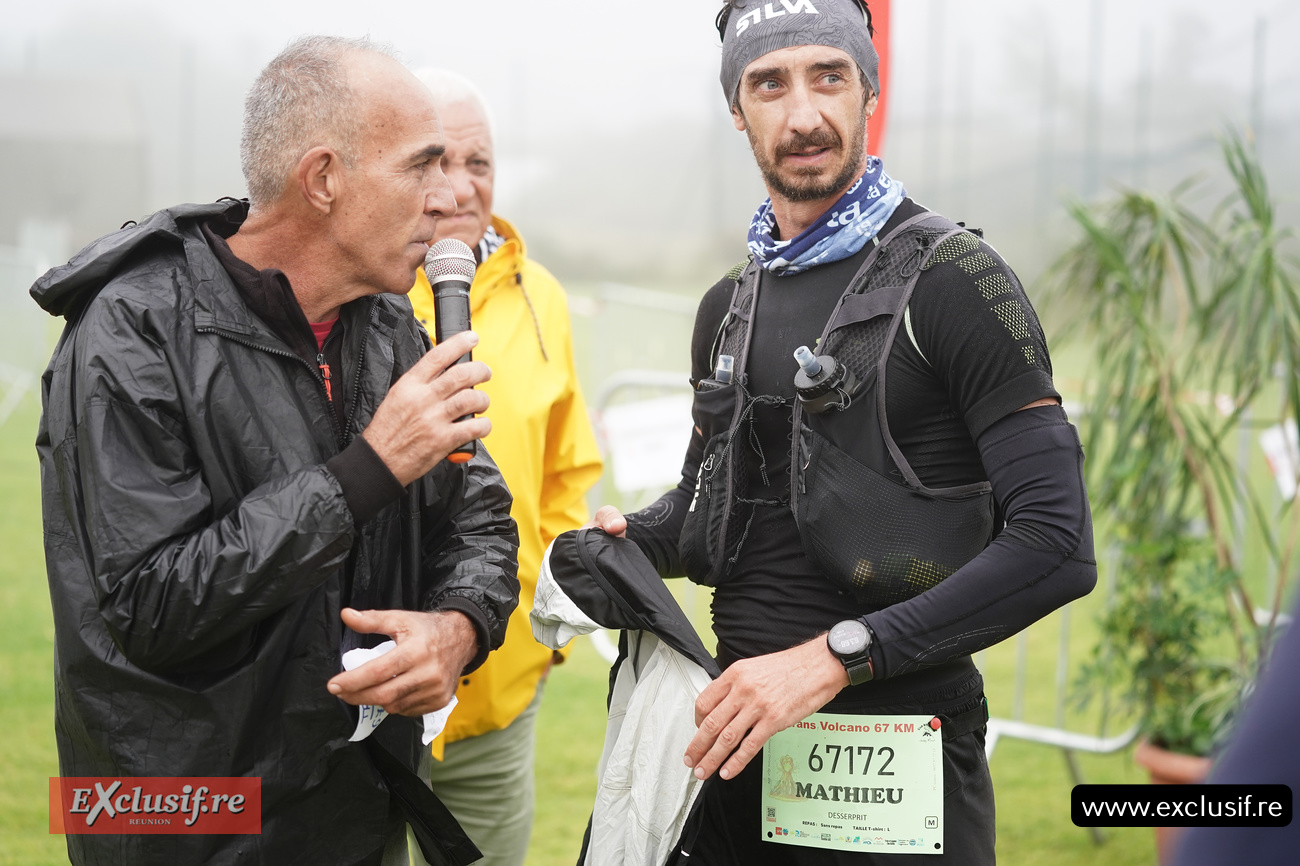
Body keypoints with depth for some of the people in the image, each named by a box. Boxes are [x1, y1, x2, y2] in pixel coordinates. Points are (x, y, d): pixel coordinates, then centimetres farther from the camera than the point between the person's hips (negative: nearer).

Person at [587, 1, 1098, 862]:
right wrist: (630, 538, 2)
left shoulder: (952, 279, -10)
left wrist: (835, 654, -23)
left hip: (893, 755, -6)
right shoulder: (729, 306, 11)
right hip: (737, 741, 6)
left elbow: (1058, 546, -18)